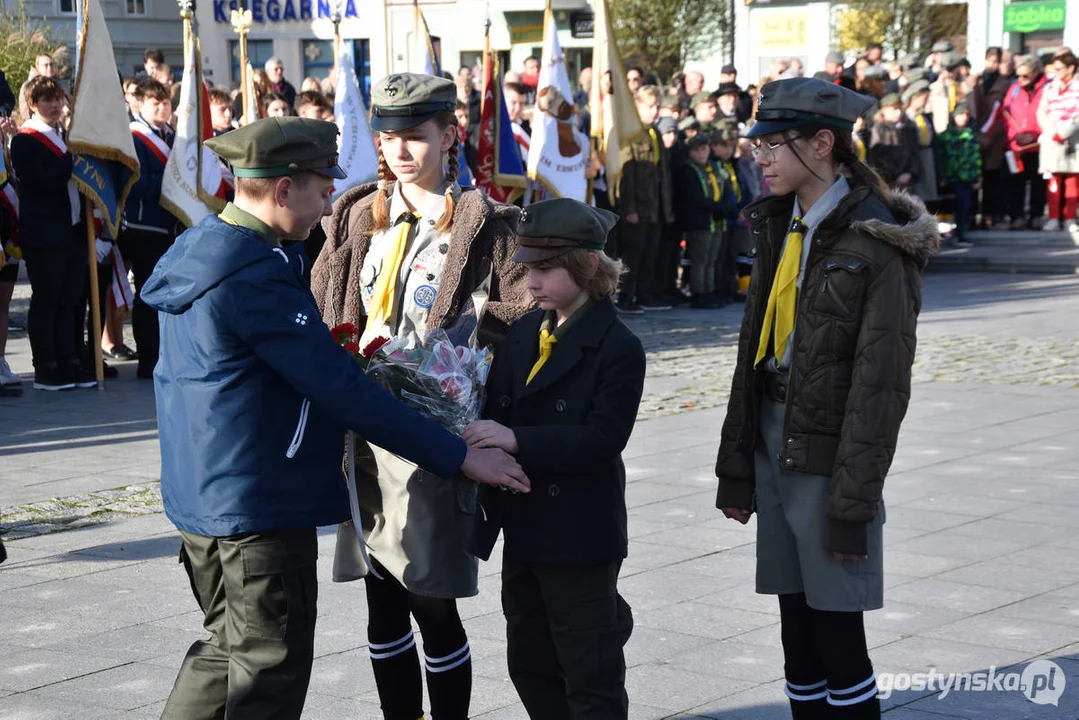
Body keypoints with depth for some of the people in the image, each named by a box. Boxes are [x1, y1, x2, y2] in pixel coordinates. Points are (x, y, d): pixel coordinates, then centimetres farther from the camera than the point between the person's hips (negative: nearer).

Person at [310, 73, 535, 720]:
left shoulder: (486, 224, -4)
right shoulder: (360, 217, 13)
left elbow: (524, 319, -10)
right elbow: (323, 314, 15)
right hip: (366, 427, 5)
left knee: (433, 605, -1)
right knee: (383, 610, 11)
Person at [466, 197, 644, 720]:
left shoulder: (617, 348, -13)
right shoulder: (524, 333, 7)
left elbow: (601, 440, -22)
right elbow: (499, 407, 9)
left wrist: (517, 440, -30)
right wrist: (479, 431, -13)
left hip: (579, 537, -7)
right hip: (523, 529, 7)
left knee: (590, 677, 4)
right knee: (530, 665, 17)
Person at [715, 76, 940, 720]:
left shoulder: (877, 243, -13)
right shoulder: (780, 226, 10)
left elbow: (881, 386, -14)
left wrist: (853, 504, -15)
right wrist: (736, 468, 11)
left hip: (830, 454, -7)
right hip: (772, 444, 7)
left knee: (837, 638, -1)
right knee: (797, 633, 11)